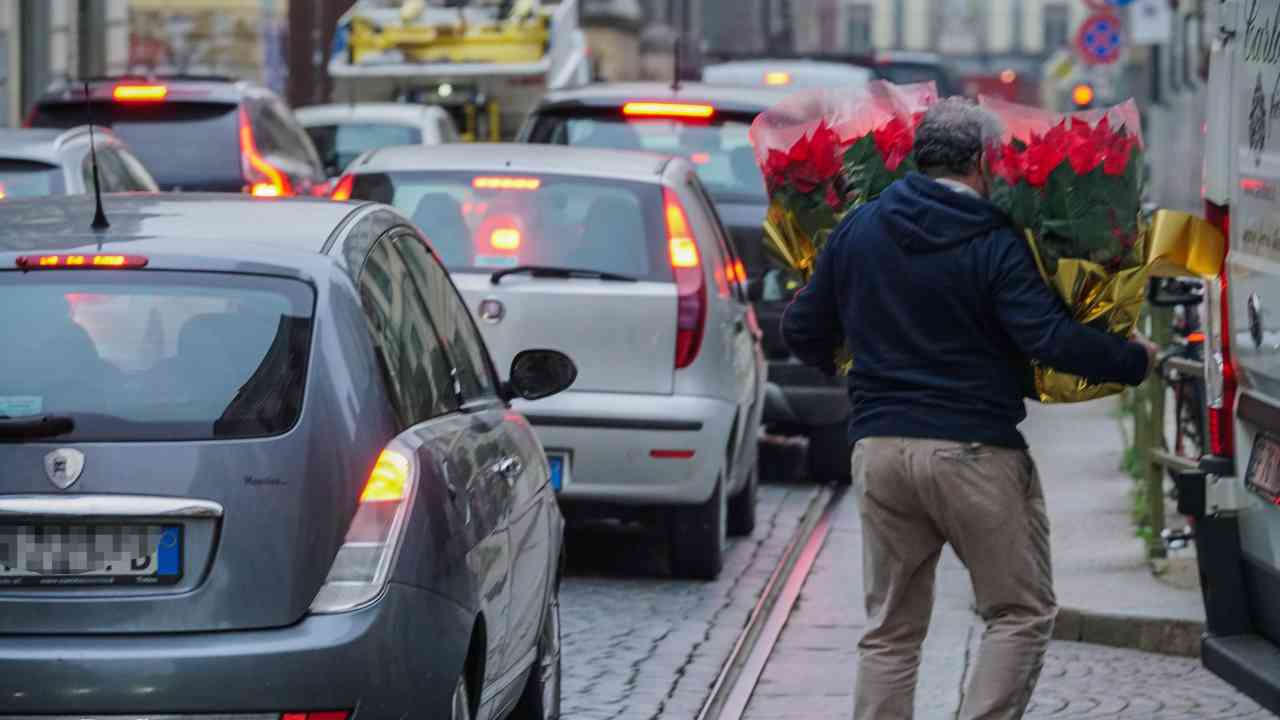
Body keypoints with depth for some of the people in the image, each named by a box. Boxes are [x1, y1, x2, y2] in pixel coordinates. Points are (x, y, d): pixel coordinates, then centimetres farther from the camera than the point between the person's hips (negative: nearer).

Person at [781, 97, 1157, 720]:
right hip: (974, 451, -5)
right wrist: (1134, 360, -3)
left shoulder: (856, 231, 7)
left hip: (878, 445, 5)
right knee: (1021, 614, 7)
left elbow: (802, 330, 14)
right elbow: (1052, 339, -17)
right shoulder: (995, 246, -9)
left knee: (890, 631, 13)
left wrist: (833, 362, 35)